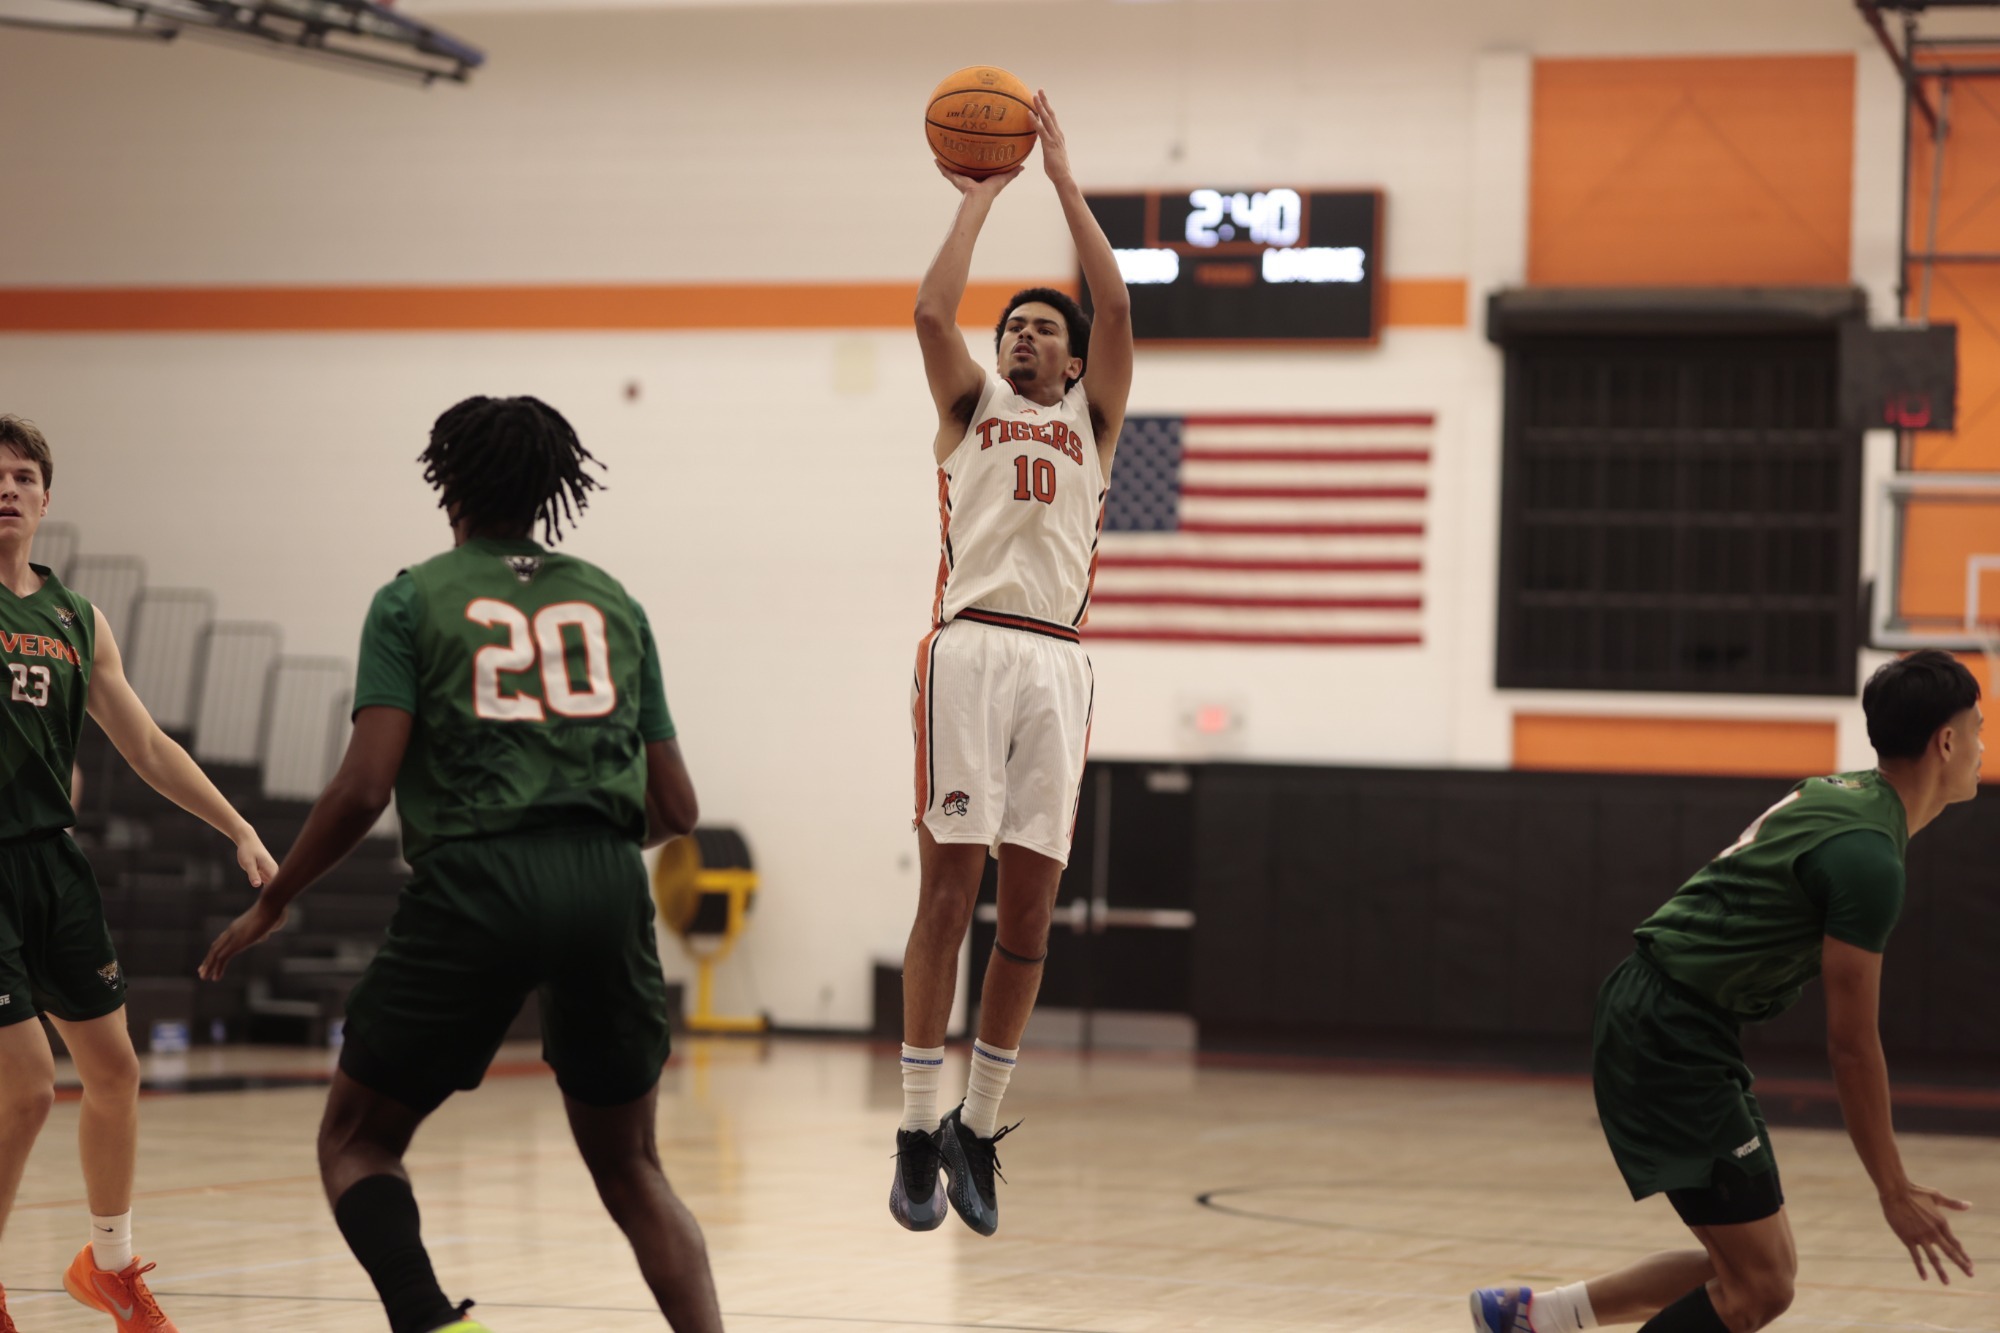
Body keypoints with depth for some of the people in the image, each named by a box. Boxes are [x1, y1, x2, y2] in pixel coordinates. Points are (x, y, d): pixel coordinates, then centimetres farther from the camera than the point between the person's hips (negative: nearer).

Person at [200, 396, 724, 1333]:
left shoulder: (415, 600, 9)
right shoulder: (612, 602, 20)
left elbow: (363, 788, -3)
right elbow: (675, 809, 18)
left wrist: (271, 904, 10)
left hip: (475, 874, -3)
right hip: (607, 884, 3)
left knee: (356, 1141, 11)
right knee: (630, 1169, 17)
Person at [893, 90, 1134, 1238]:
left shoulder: (1092, 420, 20)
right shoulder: (973, 405, 18)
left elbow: (1118, 307, 7)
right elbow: (933, 311, 2)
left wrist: (1064, 180, 9)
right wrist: (983, 197, 10)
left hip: (1058, 662, 2)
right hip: (972, 646, -2)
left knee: (1031, 900, 0)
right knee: (951, 886, -7)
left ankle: (979, 1131, 8)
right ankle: (919, 1132, -5)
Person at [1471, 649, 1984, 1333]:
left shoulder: (1839, 794, 12)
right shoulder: (1868, 857, -19)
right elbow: (1851, 1042, -17)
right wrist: (1893, 1192, -10)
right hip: (1674, 1037, -10)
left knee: (1764, 1269, 10)